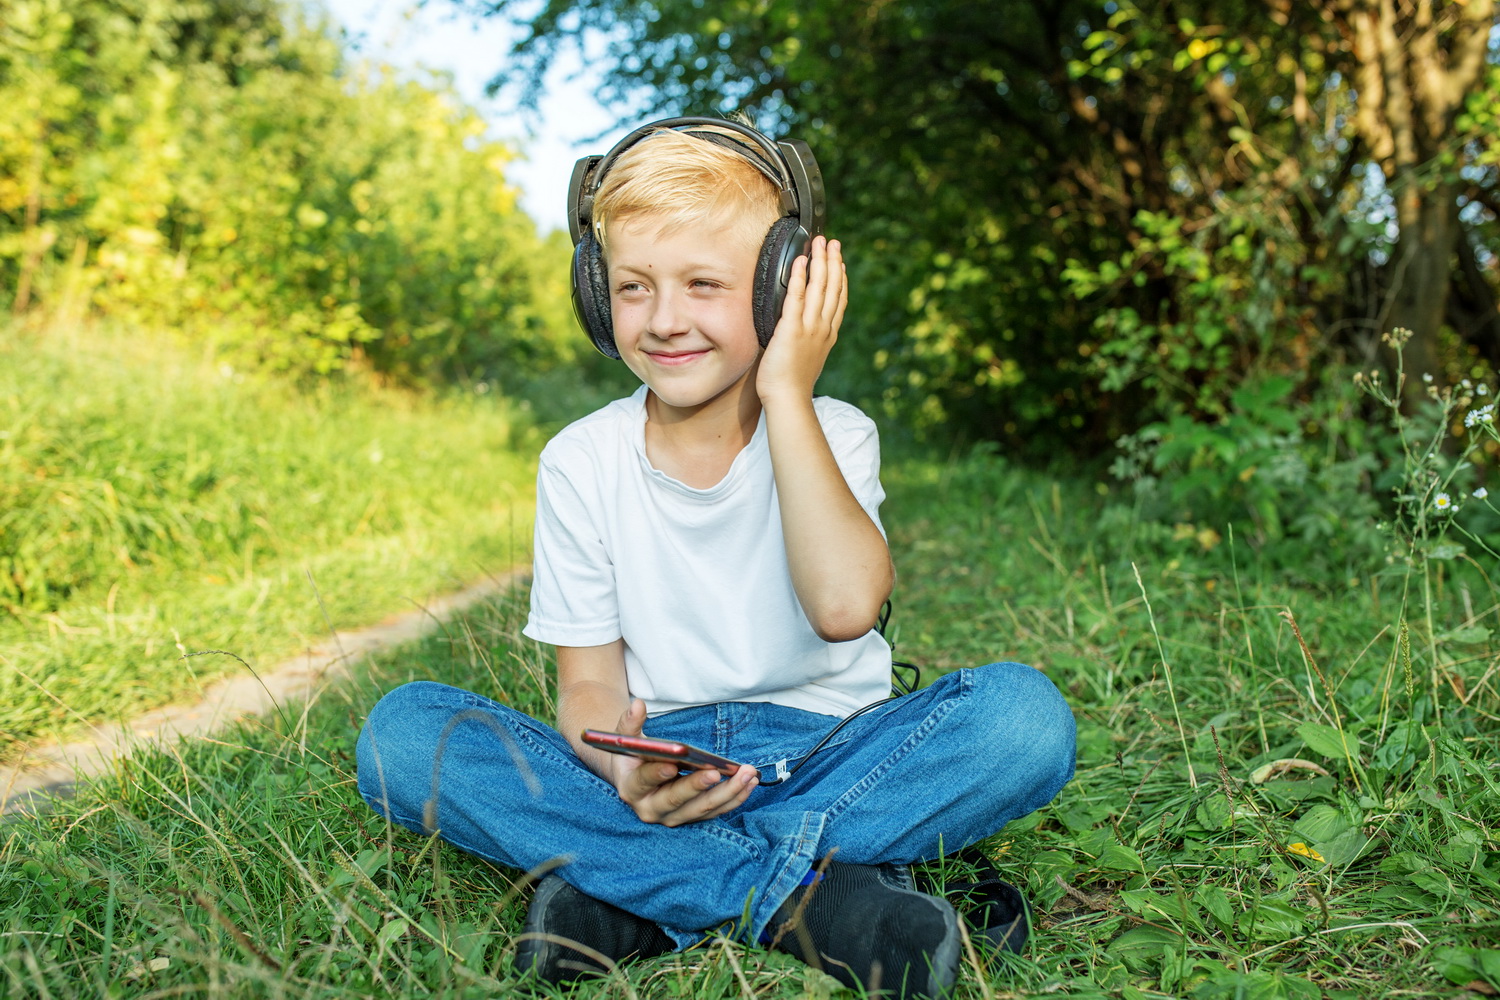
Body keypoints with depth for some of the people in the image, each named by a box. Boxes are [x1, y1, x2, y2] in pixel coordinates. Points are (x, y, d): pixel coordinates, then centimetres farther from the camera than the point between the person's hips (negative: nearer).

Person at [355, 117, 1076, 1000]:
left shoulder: (832, 435, -5)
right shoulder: (580, 464, -1)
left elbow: (844, 605, -26)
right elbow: (588, 679, -1)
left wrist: (785, 393, -21)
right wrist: (621, 768, -25)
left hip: (825, 755, -1)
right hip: (658, 766, 2)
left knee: (1024, 713, -29)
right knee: (401, 733, -22)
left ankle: (640, 892, -25)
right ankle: (807, 892, -25)